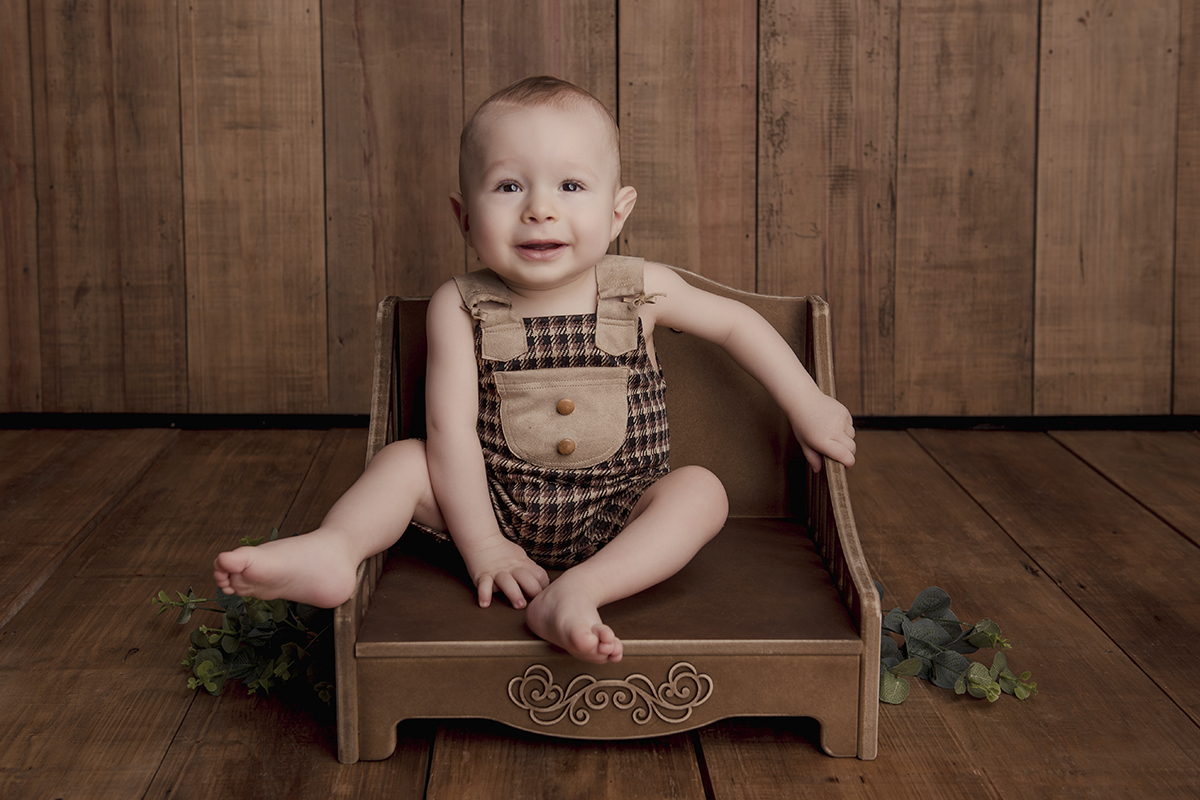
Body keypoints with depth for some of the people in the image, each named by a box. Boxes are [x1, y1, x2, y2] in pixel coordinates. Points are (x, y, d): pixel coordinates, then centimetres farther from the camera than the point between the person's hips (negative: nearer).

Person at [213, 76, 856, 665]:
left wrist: (808, 407, 11)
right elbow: (452, 429, -15)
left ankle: (577, 592, -42)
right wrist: (482, 544, -22)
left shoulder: (639, 290, -7)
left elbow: (738, 323, 9)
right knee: (404, 461, -16)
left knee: (701, 491, -24)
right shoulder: (460, 307, -11)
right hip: (496, 504, 0)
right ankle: (331, 551, -41)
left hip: (612, 518, 0)